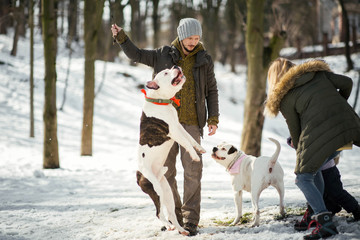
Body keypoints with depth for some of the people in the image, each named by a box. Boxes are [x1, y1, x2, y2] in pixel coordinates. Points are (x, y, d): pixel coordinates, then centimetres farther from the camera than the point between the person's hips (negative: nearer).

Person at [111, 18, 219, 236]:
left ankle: (190, 220, -3)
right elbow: (136, 54, 13)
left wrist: (213, 119, 2)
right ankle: (173, 215, 17)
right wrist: (122, 38, -2)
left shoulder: (204, 60, 5)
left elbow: (212, 91, 9)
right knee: (166, 170, 4)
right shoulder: (163, 55, 6)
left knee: (192, 170, -8)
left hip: (192, 122, -1)